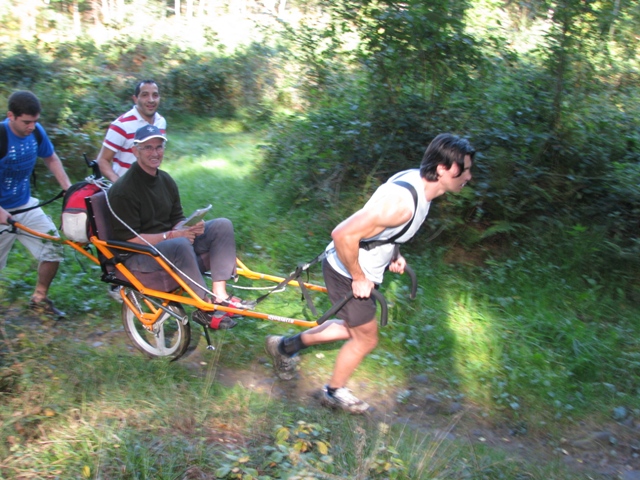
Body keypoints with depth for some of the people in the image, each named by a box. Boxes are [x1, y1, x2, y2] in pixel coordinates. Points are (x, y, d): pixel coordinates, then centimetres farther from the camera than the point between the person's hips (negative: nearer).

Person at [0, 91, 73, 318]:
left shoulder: (36, 131, -6)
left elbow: (51, 158, 13)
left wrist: (68, 187, 1)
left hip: (26, 205, 5)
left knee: (54, 247, -4)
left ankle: (39, 298, 15)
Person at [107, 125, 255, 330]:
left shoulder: (165, 180, 8)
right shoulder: (123, 190, -16)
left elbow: (177, 220, 10)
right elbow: (128, 238, -20)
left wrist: (189, 227, -14)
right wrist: (171, 235, -25)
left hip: (170, 243, 8)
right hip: (137, 256, -8)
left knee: (222, 225, -6)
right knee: (180, 245, -39)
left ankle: (219, 294, -12)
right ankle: (206, 307, -24)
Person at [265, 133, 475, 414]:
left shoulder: (417, 181, -4)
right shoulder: (401, 202, -34)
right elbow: (343, 234, -36)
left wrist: (393, 254, 6)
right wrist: (359, 279, -23)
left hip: (362, 269, 9)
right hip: (346, 272, -9)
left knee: (352, 327, 25)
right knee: (366, 339, 9)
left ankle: (286, 346, 38)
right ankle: (334, 392, 33)